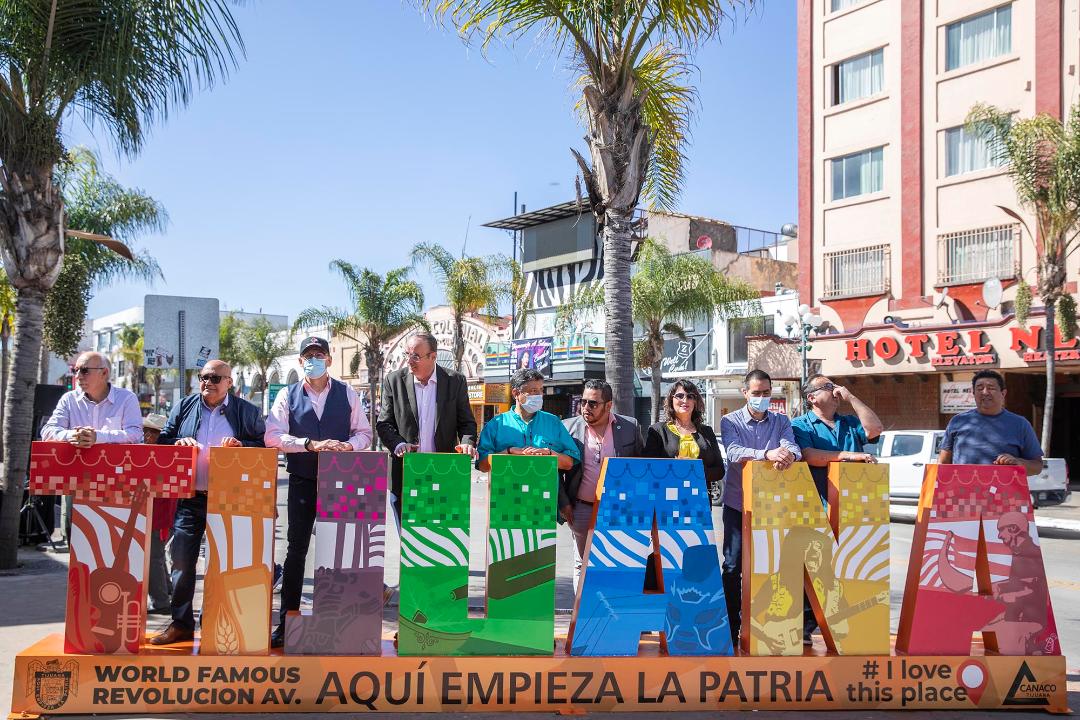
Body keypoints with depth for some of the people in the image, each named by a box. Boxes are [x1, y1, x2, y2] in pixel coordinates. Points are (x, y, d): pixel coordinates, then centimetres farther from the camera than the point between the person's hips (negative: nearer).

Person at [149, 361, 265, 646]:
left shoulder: (247, 412, 5)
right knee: (182, 560, 2)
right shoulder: (184, 407, 12)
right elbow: (163, 440, 14)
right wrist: (178, 443, -7)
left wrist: (241, 445, -15)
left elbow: (264, 446, 3)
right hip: (189, 497, 2)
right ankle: (181, 624, 14)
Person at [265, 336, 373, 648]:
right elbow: (273, 436, -8)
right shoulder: (288, 396, 4)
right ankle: (287, 619, 12)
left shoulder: (347, 394, 7)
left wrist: (348, 445, -14)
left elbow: (364, 433, 8)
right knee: (296, 549, 4)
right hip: (302, 480, 0)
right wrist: (312, 444, -19)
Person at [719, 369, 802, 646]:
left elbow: (792, 448, -11)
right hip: (738, 503, -2)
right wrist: (767, 454, -37)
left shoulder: (781, 422, 7)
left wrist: (788, 455, -36)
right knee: (733, 565, 0)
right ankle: (731, 624, 8)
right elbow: (734, 452, -20)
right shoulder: (730, 421, -2)